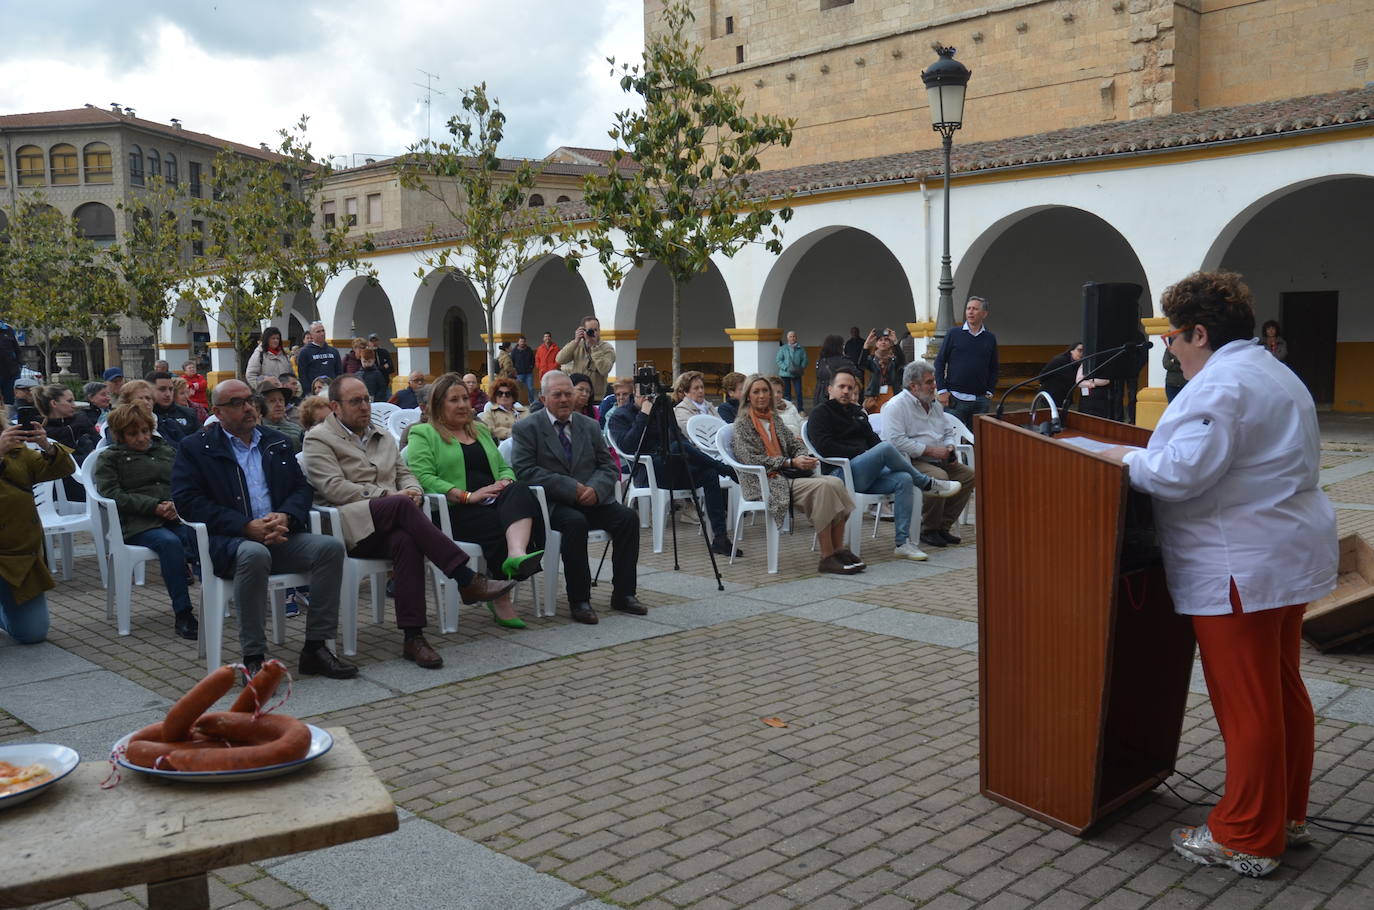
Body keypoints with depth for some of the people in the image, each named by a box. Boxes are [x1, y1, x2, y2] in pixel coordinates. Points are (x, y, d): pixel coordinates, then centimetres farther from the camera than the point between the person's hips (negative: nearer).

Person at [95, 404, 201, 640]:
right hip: (136, 523, -3)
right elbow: (112, 495, -1)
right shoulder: (110, 459, 15)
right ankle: (182, 614, -36)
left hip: (175, 517, 3)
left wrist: (177, 505, -8)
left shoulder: (168, 451, 26)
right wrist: (155, 506, -13)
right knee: (169, 542, -36)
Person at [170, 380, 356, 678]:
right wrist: (246, 527, -17)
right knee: (255, 554, -38)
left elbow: (302, 487, 15)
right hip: (226, 542, -5)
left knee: (330, 547, -21)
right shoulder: (195, 447, 5)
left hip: (279, 536, 5)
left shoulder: (276, 443, 19)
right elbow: (187, 502, -6)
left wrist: (285, 517, -10)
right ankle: (253, 658, -27)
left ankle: (315, 648, -15)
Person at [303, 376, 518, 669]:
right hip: (351, 526, -4)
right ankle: (467, 580, -35)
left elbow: (405, 474, 24)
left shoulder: (383, 437, 27)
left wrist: (412, 491, -2)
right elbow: (335, 488, -6)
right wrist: (389, 496, -12)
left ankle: (413, 637, -38)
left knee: (406, 541, -34)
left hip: (390, 528, 4)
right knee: (401, 506, -34)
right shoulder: (318, 439, 7)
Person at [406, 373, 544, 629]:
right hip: (456, 512, -4)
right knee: (501, 524, -35)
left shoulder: (481, 431, 30)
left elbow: (504, 468, 27)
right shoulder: (423, 434, 10)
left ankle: (516, 555, -58)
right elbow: (422, 477, -6)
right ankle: (501, 597, -26)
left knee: (518, 491, -33)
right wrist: (467, 496, -15)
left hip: (493, 502, 4)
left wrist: (506, 482, 1)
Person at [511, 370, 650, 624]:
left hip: (591, 499, 5)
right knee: (576, 522, -35)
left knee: (628, 518, -20)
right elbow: (525, 470, -11)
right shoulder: (526, 429, 1)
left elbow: (608, 466, 12)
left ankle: (623, 594, -9)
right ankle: (579, 600, -24)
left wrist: (595, 489, -12)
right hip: (552, 504, -5)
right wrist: (570, 487, -19)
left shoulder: (590, 426, 15)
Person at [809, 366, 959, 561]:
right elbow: (825, 447, -12)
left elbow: (872, 439, 25)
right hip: (842, 473, -8)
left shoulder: (857, 412, 27)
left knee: (904, 479, -20)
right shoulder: (820, 414, 4)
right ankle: (928, 484, -9)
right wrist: (861, 453, -12)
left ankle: (902, 542, -22)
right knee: (886, 447, -28)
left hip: (866, 475, 8)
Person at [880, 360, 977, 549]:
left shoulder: (934, 403, 19)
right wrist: (930, 450, -20)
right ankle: (928, 530, -14)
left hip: (938, 461, 9)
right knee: (939, 477, -33)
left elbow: (949, 432, 28)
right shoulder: (896, 406, -9)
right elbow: (896, 441, -21)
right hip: (910, 461, -9)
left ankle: (943, 526, -2)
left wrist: (949, 448, 4)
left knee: (969, 474, -9)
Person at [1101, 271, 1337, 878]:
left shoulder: (1219, 384, -17)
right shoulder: (1274, 373, 17)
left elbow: (1183, 470, -27)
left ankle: (1245, 840, 10)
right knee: (1283, 692, 18)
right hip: (1290, 555, 11)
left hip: (1240, 570, -11)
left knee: (1246, 706, -1)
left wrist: (1125, 459, -10)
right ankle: (1287, 815, 31)